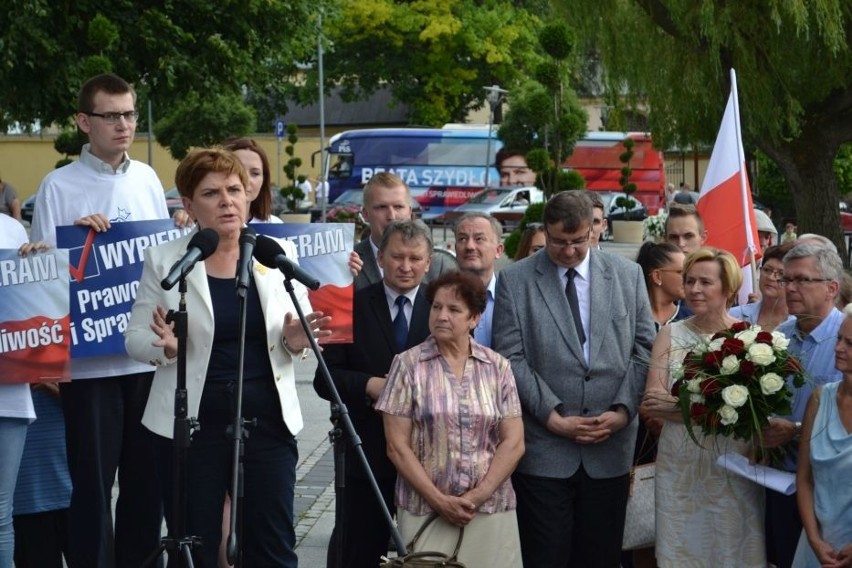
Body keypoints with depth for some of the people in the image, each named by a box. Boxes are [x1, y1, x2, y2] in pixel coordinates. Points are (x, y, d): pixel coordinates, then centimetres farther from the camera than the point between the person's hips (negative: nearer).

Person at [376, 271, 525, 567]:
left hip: (491, 511, 2)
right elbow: (397, 446, -3)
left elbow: (514, 442, 1)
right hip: (424, 510, -1)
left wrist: (479, 495, -9)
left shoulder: (498, 367, 5)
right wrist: (438, 500, -10)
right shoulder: (408, 364, -1)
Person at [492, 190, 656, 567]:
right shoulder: (515, 280, 2)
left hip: (610, 447, 2)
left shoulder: (628, 275, 9)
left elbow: (643, 348, 8)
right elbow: (511, 358, -3)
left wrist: (623, 409, -6)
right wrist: (553, 416, -10)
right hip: (544, 449, -2)